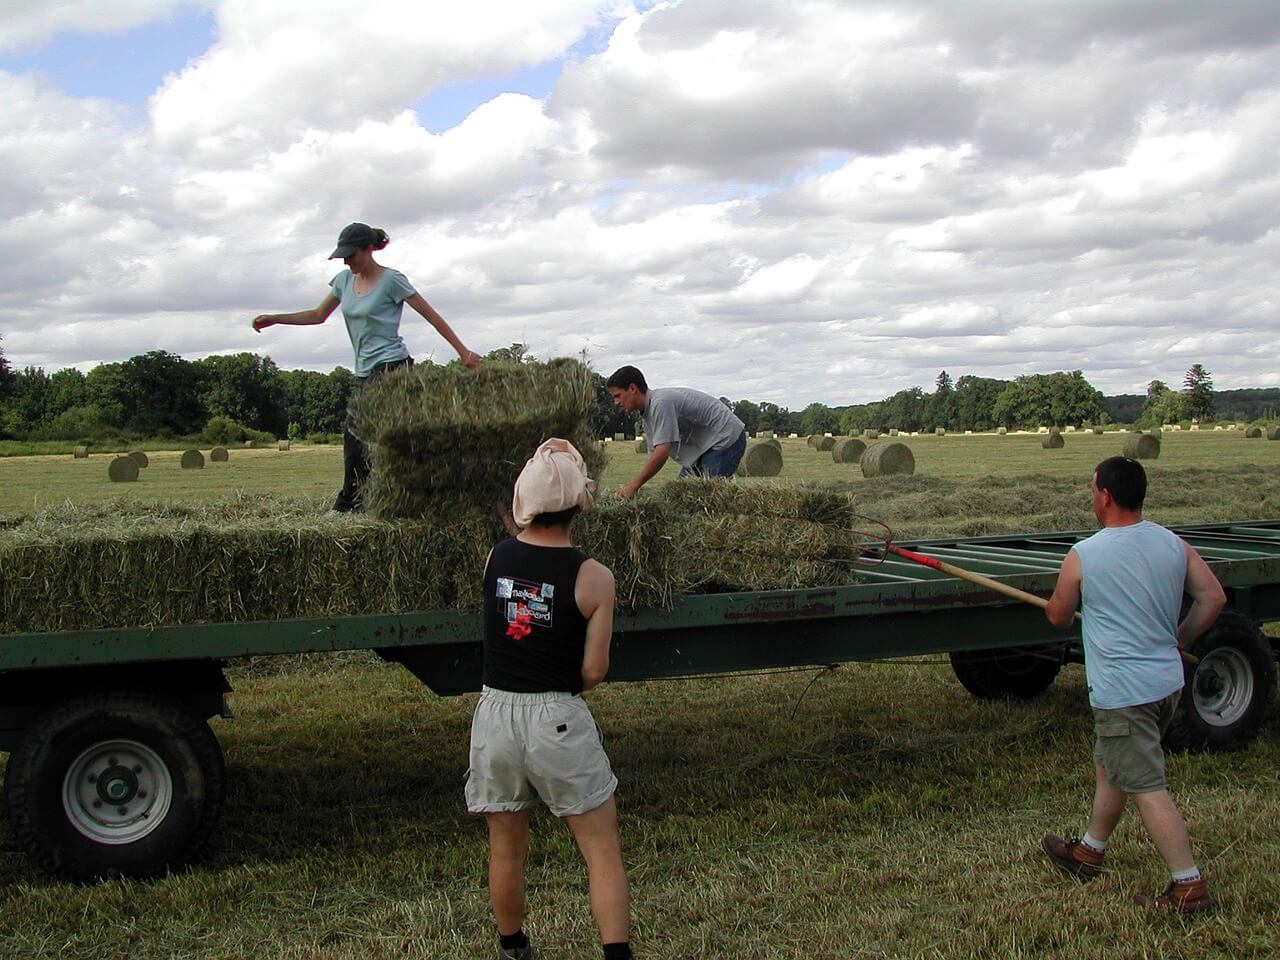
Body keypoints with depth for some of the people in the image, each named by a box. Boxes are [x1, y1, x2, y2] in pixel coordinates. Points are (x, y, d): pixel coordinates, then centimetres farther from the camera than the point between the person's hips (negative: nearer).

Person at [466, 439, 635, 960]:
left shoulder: (495, 558, -3)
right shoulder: (593, 577, -11)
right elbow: (594, 671, -7)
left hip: (495, 716, 4)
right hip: (558, 721, -4)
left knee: (506, 848, 18)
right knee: (602, 850, 6)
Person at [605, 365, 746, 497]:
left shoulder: (661, 403, -25)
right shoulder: (647, 412, 8)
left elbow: (661, 453, -31)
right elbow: (654, 455, 8)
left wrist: (632, 487, -28)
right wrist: (632, 487, -2)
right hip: (702, 447, 10)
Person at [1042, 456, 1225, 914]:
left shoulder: (1082, 556, -13)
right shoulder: (1174, 545, 2)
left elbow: (1057, 617, 1)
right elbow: (1213, 597, 3)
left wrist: (1068, 604, 25)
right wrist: (1178, 639, 16)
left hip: (1122, 692, -8)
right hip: (1167, 682, 8)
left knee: (1146, 787, -4)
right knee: (1110, 767, 23)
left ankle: (1189, 886, -5)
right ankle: (1088, 852, 37)